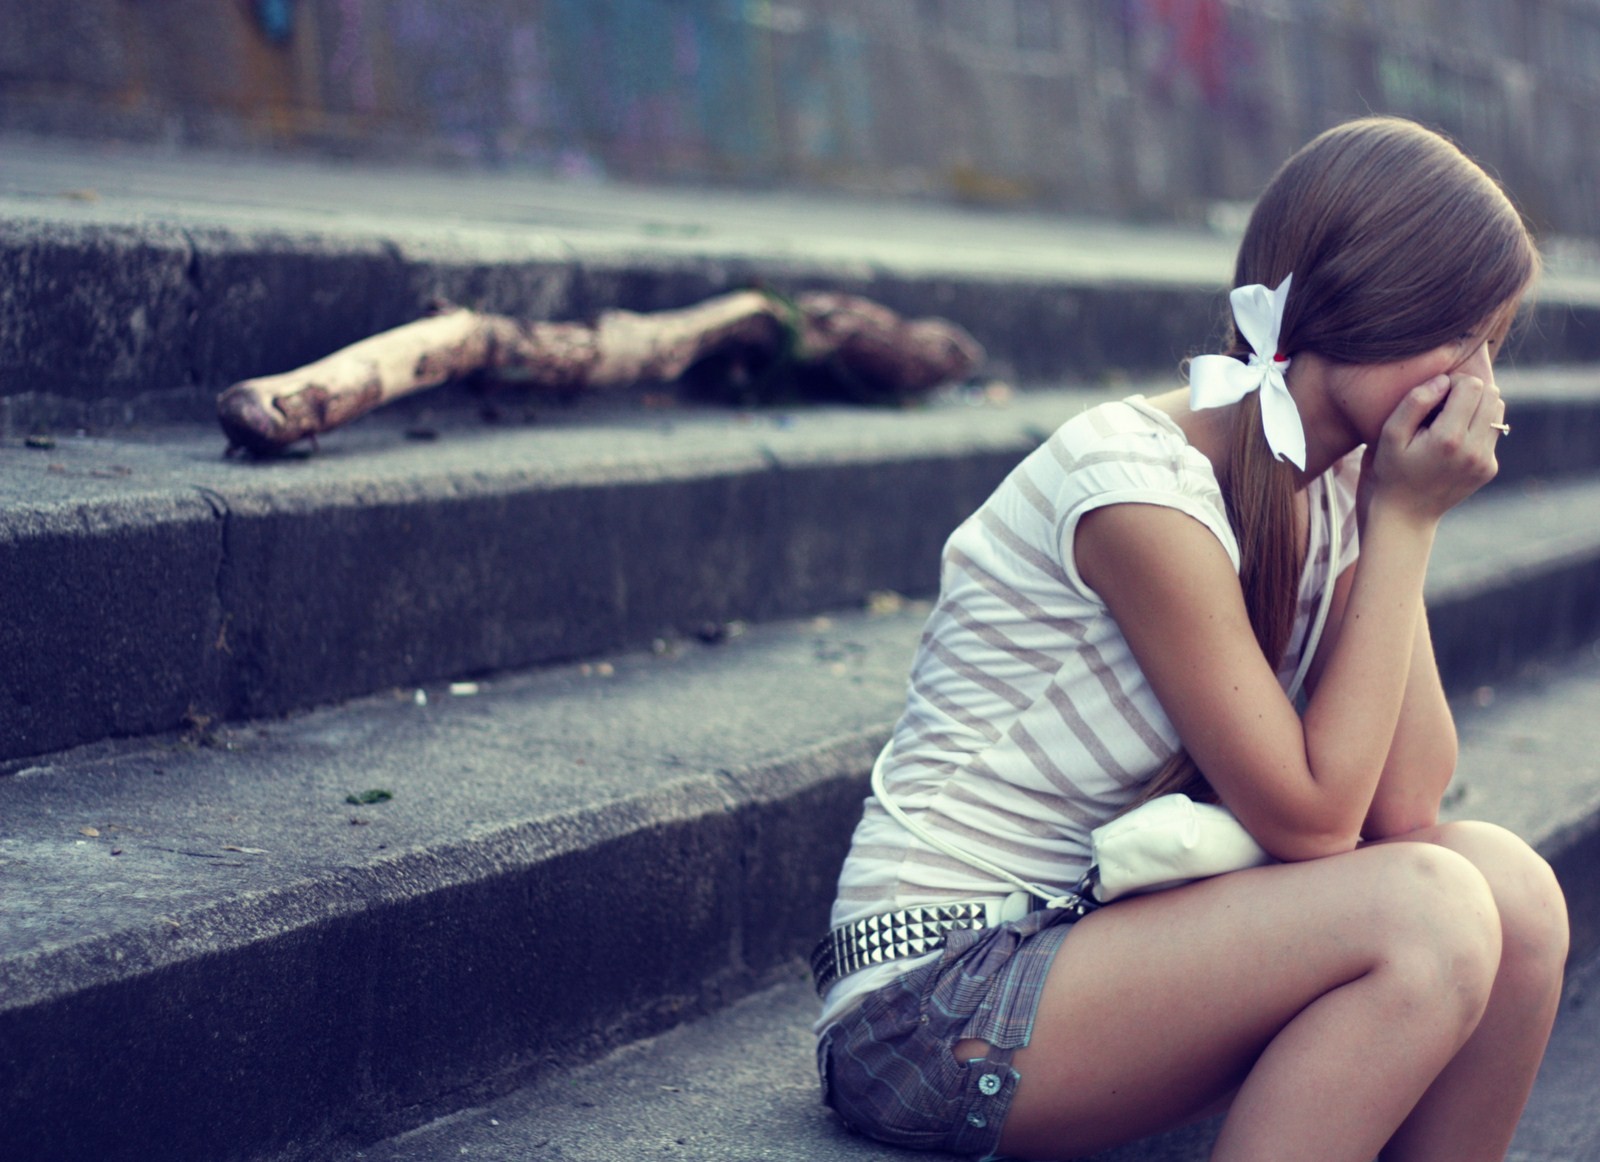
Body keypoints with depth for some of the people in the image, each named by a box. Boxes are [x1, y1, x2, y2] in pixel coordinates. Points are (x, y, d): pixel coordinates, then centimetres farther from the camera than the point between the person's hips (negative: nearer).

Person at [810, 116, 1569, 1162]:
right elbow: (1310, 818, -18)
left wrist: (1400, 518, -7)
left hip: (1089, 942, 8)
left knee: (1510, 887, -10)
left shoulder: (1332, 495, 5)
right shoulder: (1141, 487, -20)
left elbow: (1402, 808, -4)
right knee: (1429, 915, -24)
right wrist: (1406, 524, -14)